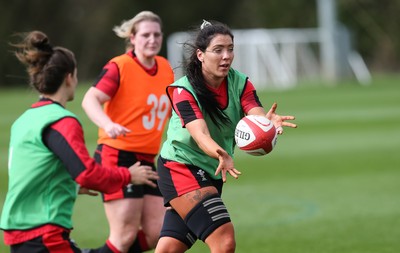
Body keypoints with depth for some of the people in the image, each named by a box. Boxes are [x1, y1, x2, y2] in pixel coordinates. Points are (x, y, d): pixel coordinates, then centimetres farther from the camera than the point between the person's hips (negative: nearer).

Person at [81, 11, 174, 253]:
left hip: (147, 160, 7)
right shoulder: (120, 67, -10)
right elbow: (90, 100, -23)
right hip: (117, 157, -7)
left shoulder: (165, 68, 11)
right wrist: (108, 125, -41)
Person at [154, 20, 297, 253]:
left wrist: (270, 122, -47)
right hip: (179, 167, -5)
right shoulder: (184, 90, -18)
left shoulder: (240, 83, -5)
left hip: (211, 174, 5)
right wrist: (221, 154, -54)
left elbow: (257, 116, -23)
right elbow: (200, 134, -32)